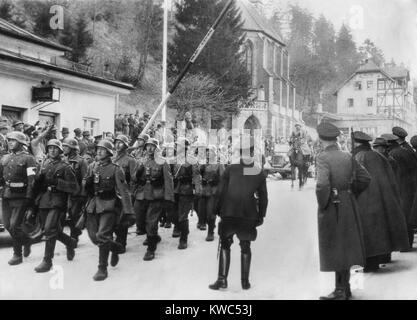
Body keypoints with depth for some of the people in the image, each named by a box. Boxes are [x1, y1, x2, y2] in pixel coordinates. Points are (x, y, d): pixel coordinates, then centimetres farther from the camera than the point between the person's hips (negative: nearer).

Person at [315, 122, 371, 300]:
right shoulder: (347, 157, 4)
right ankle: (345, 288, 30)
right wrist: (352, 194, 16)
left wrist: (322, 204, -14)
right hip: (349, 205, 7)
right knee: (346, 245, 17)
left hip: (332, 206, -7)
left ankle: (341, 291, 10)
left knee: (335, 247, 3)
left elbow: (322, 184, -28)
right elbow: (365, 178, 7)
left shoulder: (323, 157, -15)